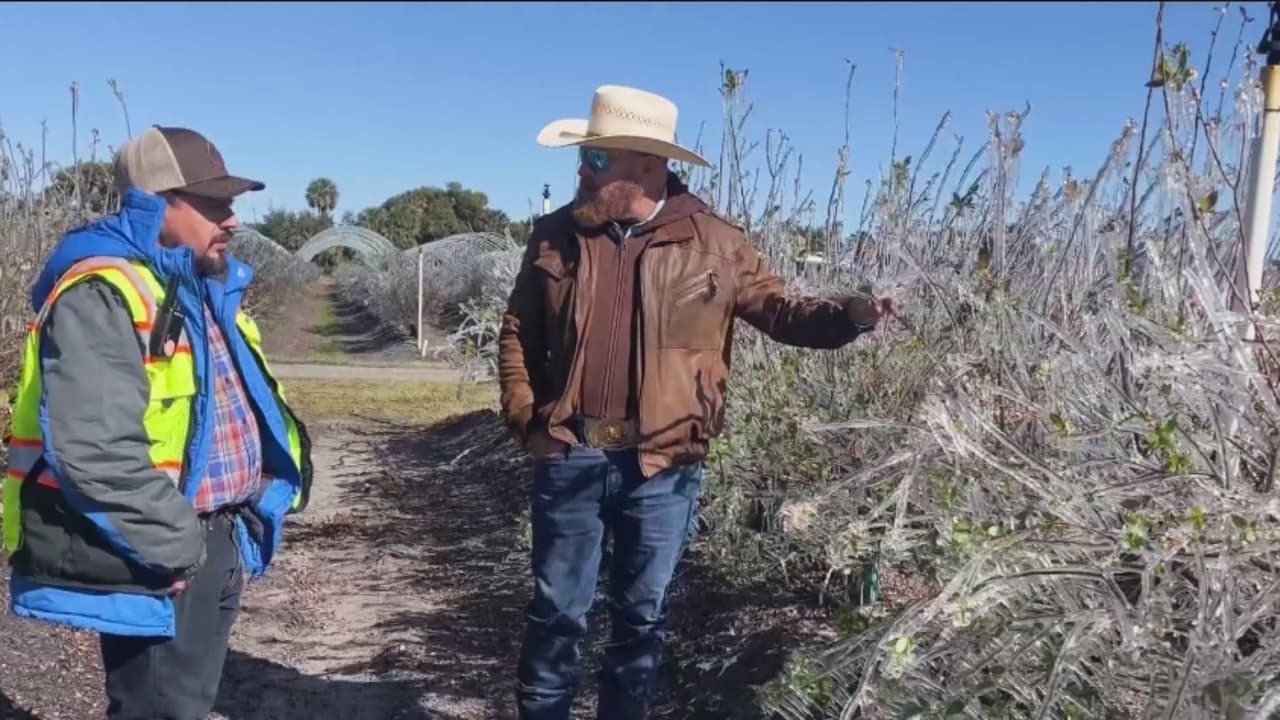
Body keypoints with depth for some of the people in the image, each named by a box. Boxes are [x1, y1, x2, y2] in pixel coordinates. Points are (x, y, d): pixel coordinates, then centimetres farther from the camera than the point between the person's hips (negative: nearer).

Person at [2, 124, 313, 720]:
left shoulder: (206, 289, 12)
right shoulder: (102, 294, -19)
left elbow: (247, 408, 20)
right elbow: (98, 451, -30)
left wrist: (261, 503, 10)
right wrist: (174, 544, -22)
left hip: (215, 545, 9)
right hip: (152, 563, -9)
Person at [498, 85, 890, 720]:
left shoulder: (714, 244, -1)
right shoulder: (556, 235, 4)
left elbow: (780, 313, 1)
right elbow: (517, 330, 11)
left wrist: (850, 314, -17)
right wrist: (523, 415, 1)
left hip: (661, 466, -1)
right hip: (569, 457, 1)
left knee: (642, 615, 13)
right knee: (557, 610, 11)